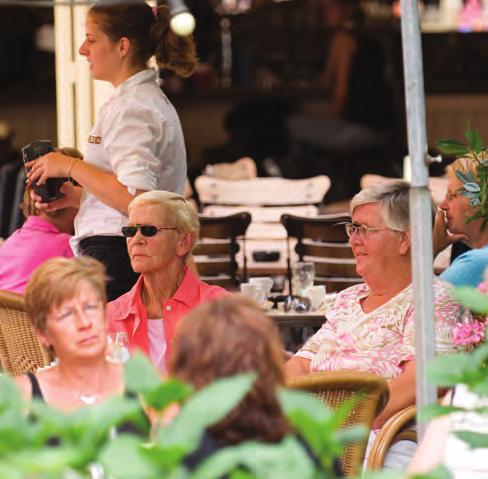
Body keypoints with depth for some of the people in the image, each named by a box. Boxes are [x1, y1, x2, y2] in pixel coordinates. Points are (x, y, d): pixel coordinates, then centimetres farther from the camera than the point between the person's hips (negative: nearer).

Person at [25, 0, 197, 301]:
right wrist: (77, 196, 17)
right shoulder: (149, 99, 21)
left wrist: (71, 166, -11)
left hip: (117, 256, -10)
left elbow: (133, 198, -23)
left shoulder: (132, 108, -11)